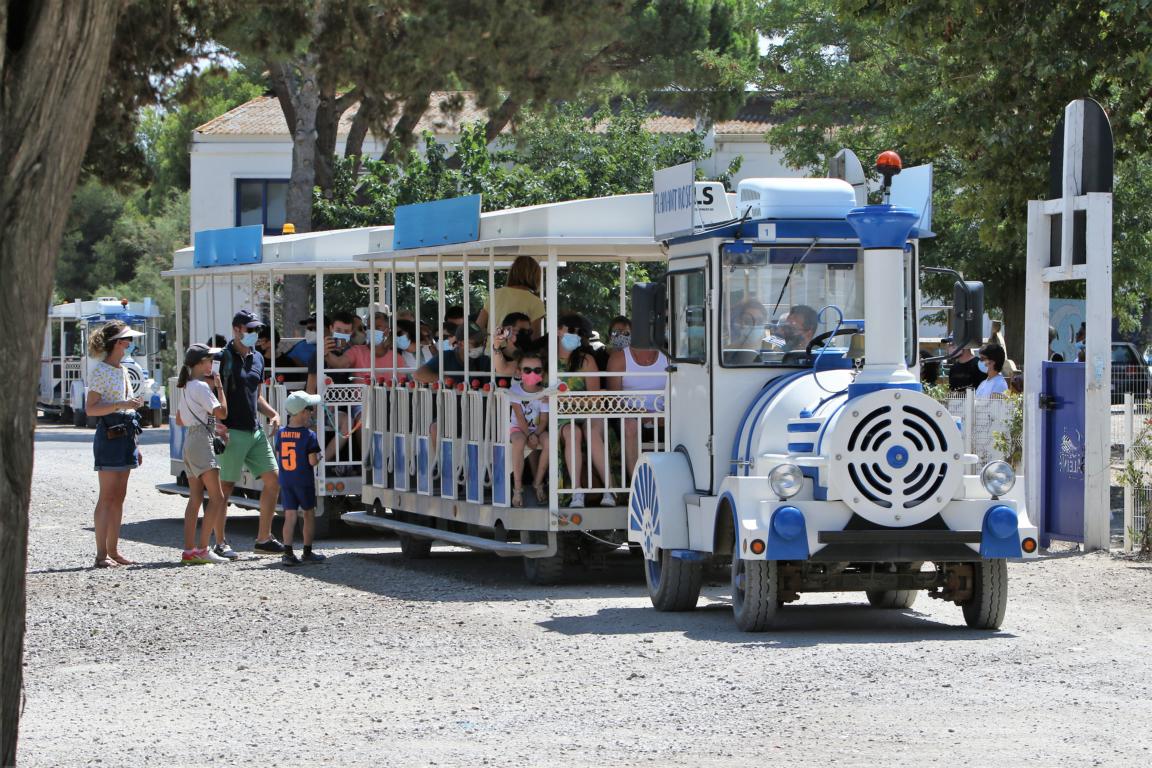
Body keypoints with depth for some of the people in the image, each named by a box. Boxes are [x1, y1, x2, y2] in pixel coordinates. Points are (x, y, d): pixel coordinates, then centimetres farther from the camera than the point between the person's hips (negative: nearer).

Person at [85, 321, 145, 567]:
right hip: (109, 434, -9)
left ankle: (113, 550, 12)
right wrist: (122, 405, -25)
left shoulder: (122, 371, 17)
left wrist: (135, 444, 21)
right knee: (107, 496, -9)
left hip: (126, 434, 9)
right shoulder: (100, 371, -9)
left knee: (119, 496, 8)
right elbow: (90, 408, -15)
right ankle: (102, 554, -10)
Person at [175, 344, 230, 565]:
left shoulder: (187, 387, 16)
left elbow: (179, 420, 24)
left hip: (189, 441, 10)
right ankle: (203, 549, -15)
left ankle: (189, 550, 6)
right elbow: (222, 412, -16)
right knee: (217, 498, -10)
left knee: (195, 499, 9)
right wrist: (219, 386, -7)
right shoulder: (201, 387, -12)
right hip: (201, 441, -10)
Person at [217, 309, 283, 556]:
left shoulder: (257, 358, 15)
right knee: (226, 485, -2)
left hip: (255, 431, 8)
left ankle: (264, 539, 11)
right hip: (232, 431, -8)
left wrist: (272, 413, 9)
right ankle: (220, 543, 6)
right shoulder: (223, 357, -8)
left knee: (272, 478, 4)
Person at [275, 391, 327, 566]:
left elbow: (279, 458, 6)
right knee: (308, 514, 9)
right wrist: (318, 457, 5)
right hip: (304, 480, -4)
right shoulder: (309, 435, -13)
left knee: (289, 515, 4)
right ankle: (307, 552, 13)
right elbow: (313, 461, -15)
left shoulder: (280, 433, 2)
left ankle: (288, 552, -4)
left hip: (285, 481, 4)